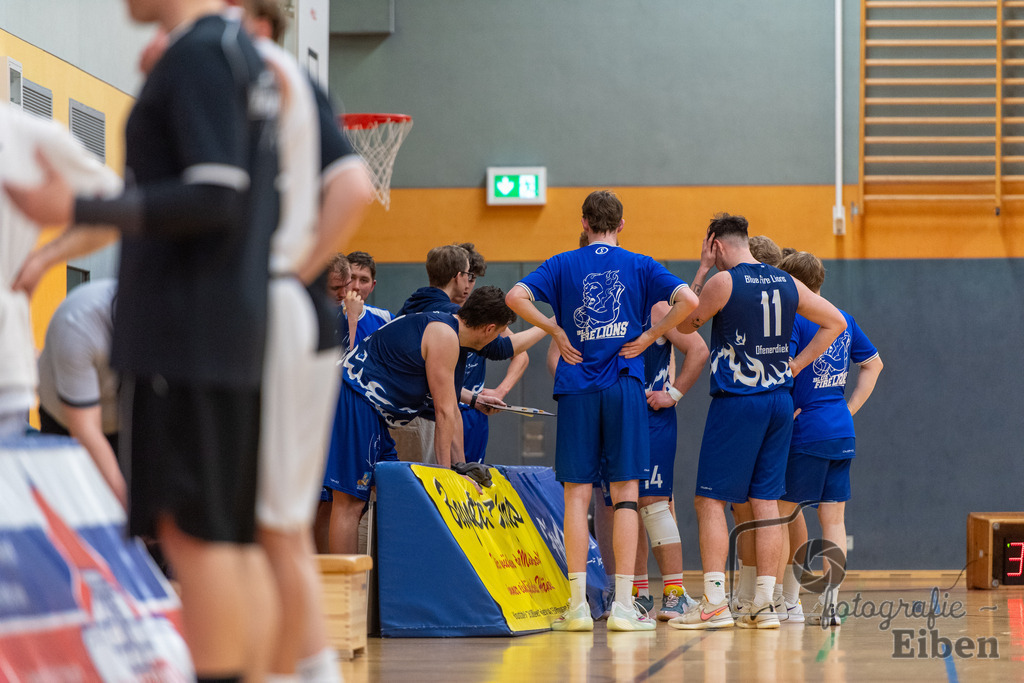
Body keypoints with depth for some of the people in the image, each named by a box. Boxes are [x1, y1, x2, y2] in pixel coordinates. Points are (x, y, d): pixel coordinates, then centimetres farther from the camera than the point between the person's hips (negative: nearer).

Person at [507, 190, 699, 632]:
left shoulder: (563, 265, 5)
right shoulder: (640, 266, 4)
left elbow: (516, 297, -8)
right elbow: (688, 300, -8)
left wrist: (555, 330, 1)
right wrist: (648, 336, 0)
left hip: (576, 387, 1)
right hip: (624, 387, -1)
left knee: (577, 493, 4)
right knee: (625, 494, 2)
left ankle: (578, 605, 1)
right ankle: (623, 605, -1)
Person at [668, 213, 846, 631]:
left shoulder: (723, 282, -9)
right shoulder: (786, 283, 8)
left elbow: (686, 323, 5)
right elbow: (835, 322, 14)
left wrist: (702, 270, 7)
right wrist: (797, 364, 12)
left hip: (736, 401, -6)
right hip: (780, 401, 6)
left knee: (710, 501, -1)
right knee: (765, 502, 8)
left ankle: (714, 602, -7)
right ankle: (764, 605, 7)